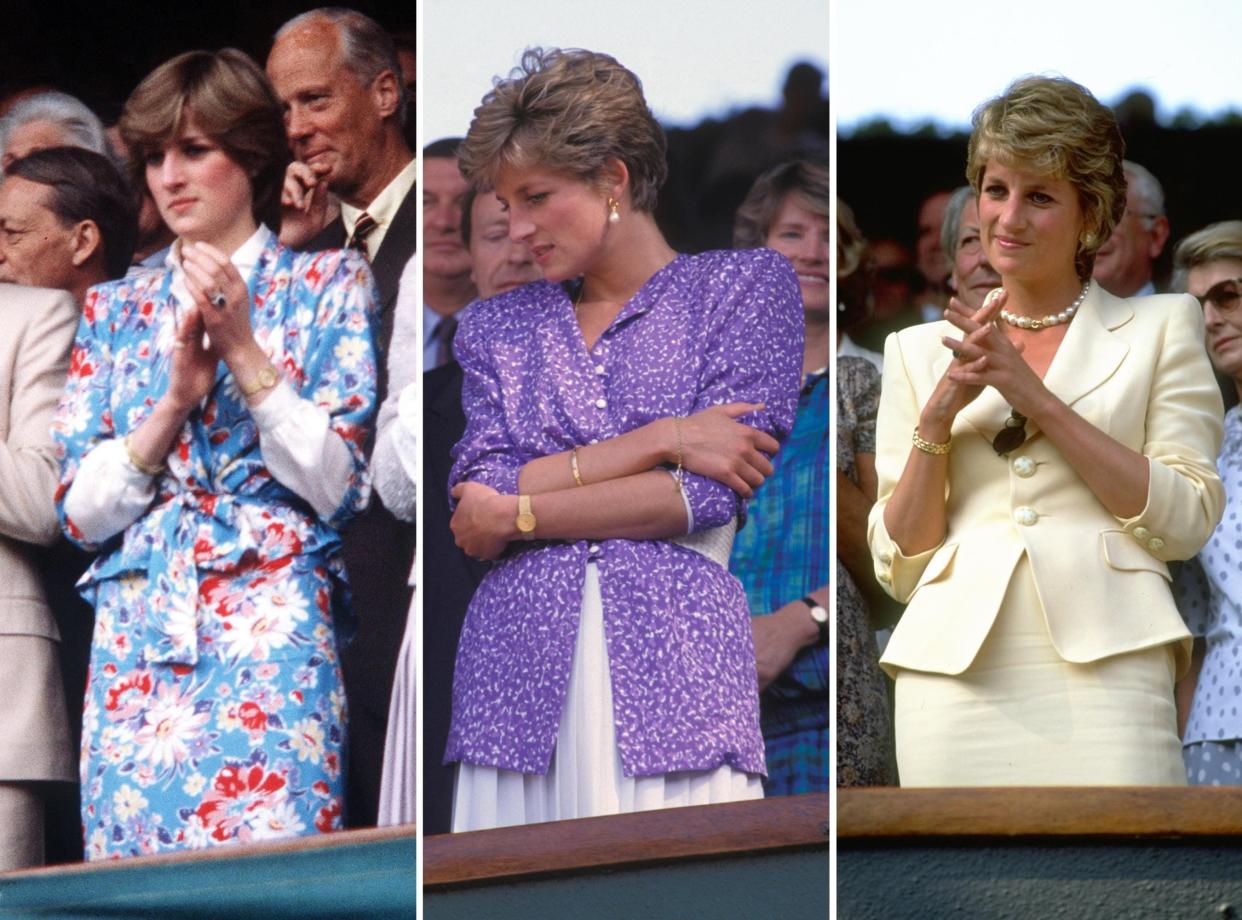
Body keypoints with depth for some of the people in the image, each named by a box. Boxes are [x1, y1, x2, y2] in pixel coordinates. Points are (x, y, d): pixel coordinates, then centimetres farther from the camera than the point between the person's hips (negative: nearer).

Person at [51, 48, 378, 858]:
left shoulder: (327, 285, 7)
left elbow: (340, 487, -2)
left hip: (271, 636, -3)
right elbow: (81, 512, 8)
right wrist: (174, 399, -6)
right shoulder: (115, 311, 16)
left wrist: (242, 350, -9)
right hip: (136, 647, 3)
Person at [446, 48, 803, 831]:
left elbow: (709, 498, -3)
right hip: (520, 670, 3)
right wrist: (659, 442, -7)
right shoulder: (499, 327, 18)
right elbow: (476, 514, 2)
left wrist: (519, 513, 0)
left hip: (676, 671, -3)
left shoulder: (747, 286, 8)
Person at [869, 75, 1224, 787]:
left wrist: (1037, 399, -5)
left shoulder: (1162, 328, 12)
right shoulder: (920, 352, 18)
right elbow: (899, 567, 13)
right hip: (956, 670, 2)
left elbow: (1187, 520, 0)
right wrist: (940, 414, -1)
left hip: (1103, 668, -2)